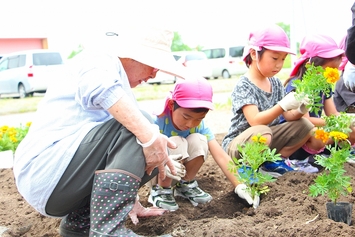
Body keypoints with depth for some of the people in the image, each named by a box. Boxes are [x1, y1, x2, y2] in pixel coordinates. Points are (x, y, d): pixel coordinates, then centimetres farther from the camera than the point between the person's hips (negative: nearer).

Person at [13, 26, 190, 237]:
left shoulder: (119, 83, 25)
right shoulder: (100, 59, -2)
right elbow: (98, 86, -30)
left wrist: (132, 202, 34)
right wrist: (149, 135, -35)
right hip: (47, 169, -10)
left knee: (151, 154, 11)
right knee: (140, 127, -19)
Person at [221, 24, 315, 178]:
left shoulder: (276, 83, 6)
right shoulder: (244, 85, -17)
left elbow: (288, 116, 3)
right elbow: (255, 121, -29)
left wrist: (300, 110, -19)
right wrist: (284, 104, -38)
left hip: (267, 141, 7)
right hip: (237, 144, -7)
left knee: (305, 125, -5)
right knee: (262, 133, -39)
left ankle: (274, 161, 4)